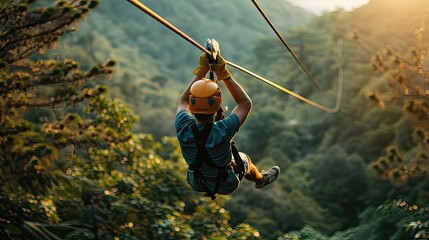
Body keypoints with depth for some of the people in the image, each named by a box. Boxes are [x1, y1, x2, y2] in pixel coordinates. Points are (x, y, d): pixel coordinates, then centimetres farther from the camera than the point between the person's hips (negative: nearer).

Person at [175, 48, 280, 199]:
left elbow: (183, 101, -8)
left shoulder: (183, 128, -31)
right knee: (243, 159, 30)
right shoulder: (222, 131, -41)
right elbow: (245, 103, -24)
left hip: (196, 183, 3)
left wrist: (201, 71, -13)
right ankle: (260, 179, 61)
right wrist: (224, 74, -24)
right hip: (225, 185, -2)